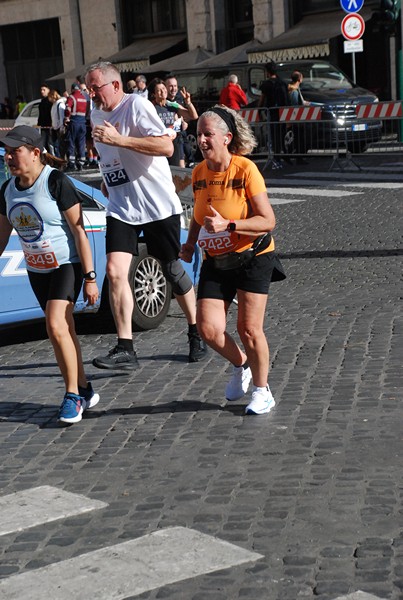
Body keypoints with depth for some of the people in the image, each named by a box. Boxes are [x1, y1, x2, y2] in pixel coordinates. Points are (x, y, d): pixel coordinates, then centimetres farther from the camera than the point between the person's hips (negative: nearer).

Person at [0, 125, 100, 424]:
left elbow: (79, 230, -16)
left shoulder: (57, 182, -17)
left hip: (67, 264, -7)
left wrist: (90, 277, -18)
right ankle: (85, 391, 25)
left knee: (56, 326, -19)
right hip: (37, 270, 7)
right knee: (64, 330, 12)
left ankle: (73, 395, -5)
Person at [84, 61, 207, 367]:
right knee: (115, 271, -11)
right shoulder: (96, 114, 11)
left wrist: (119, 139, -29)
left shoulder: (137, 105, -13)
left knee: (172, 270, 6)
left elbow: (167, 147, -25)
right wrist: (108, 181, 15)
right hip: (121, 207, 6)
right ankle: (125, 349, -10)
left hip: (158, 205, -6)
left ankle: (196, 334, 26)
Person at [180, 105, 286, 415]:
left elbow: (268, 221, -18)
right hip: (215, 261, 5)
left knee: (249, 328, -2)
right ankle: (241, 363, 26)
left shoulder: (245, 169, -16)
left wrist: (228, 225, -29)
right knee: (208, 328, -6)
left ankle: (262, 391, 21)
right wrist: (190, 243, 1)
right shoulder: (199, 173, 1)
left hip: (252, 257, -5)